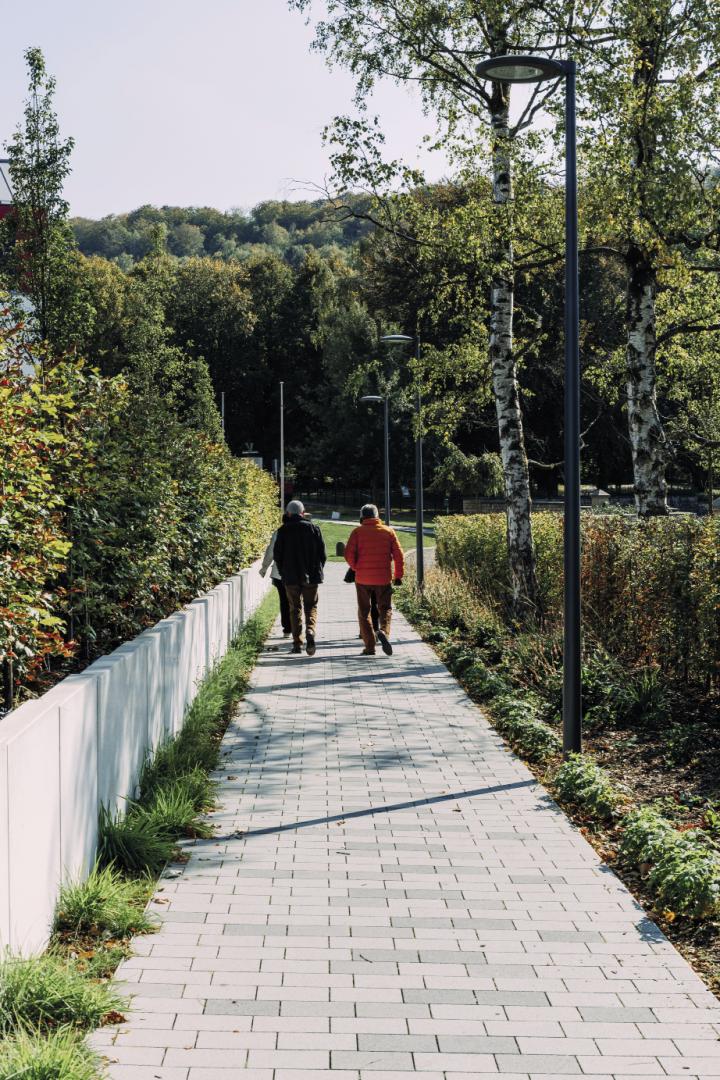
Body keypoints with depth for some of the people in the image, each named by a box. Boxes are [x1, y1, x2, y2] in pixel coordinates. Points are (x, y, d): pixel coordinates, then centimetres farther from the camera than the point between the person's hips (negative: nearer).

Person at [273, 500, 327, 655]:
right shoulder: (313, 528, 0)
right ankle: (310, 631, -18)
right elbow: (322, 553, 1)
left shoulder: (283, 530, -3)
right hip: (311, 577, 0)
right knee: (311, 607, 9)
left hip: (291, 577, 0)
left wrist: (283, 573, 12)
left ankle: (297, 643, 7)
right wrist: (318, 570, 13)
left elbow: (277, 555, -1)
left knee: (295, 609, 9)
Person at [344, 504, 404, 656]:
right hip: (383, 578, 1)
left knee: (364, 612, 9)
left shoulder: (357, 532, -1)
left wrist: (356, 568, 9)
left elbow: (349, 554, -8)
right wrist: (398, 575, 10)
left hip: (363, 579, -1)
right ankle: (384, 631, -19)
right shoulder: (388, 531, 4)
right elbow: (398, 555, 2)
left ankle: (369, 646, 4)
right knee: (385, 609, 11)